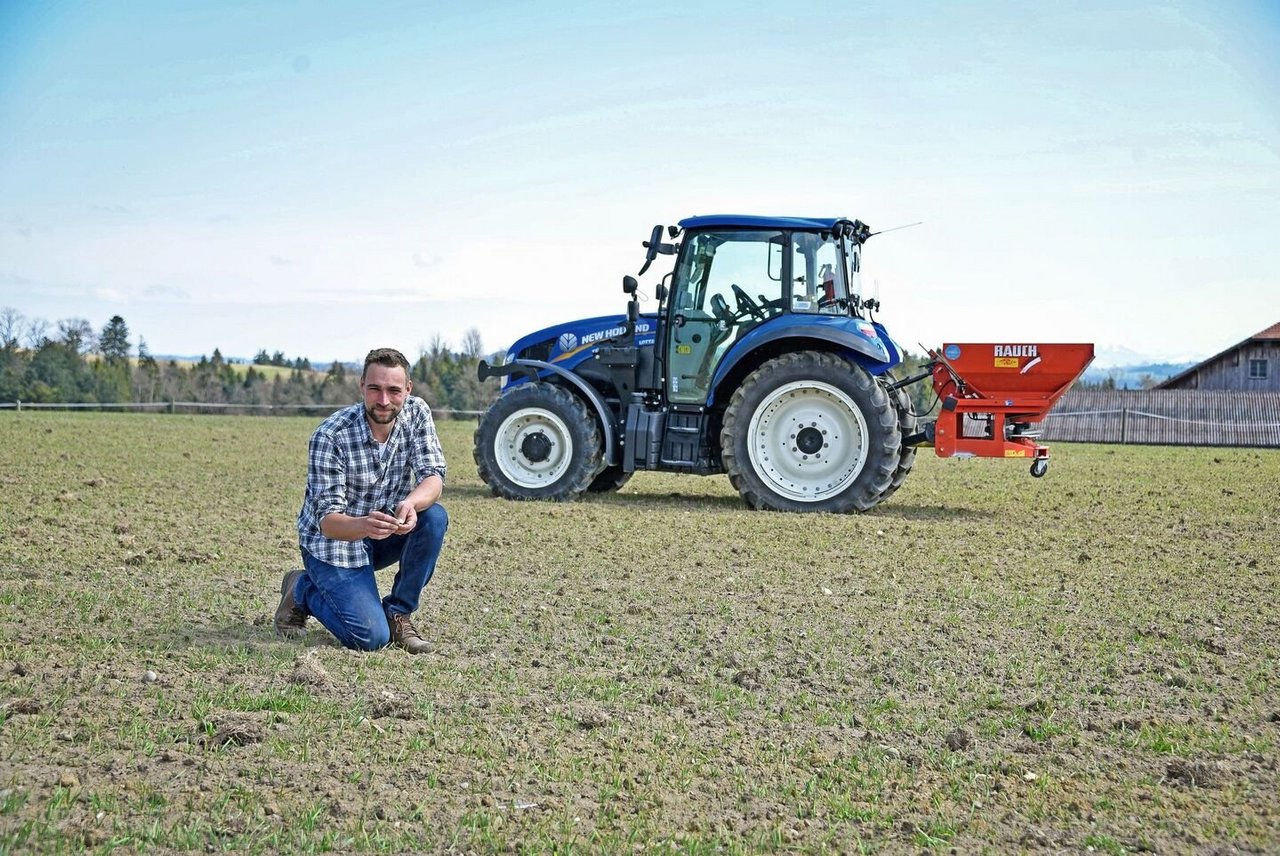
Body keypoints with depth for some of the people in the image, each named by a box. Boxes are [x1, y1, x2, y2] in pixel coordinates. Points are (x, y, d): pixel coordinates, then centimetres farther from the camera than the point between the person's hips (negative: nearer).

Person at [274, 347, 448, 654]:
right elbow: (327, 520, -27)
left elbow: (433, 477, -18)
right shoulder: (330, 436, -25)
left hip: (387, 532, 5)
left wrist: (411, 503, -42)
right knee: (371, 637, -20)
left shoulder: (416, 413, -11)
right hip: (333, 540, -5)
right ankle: (303, 590, 10)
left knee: (434, 517, -26)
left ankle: (397, 613, -5)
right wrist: (363, 525, -50)